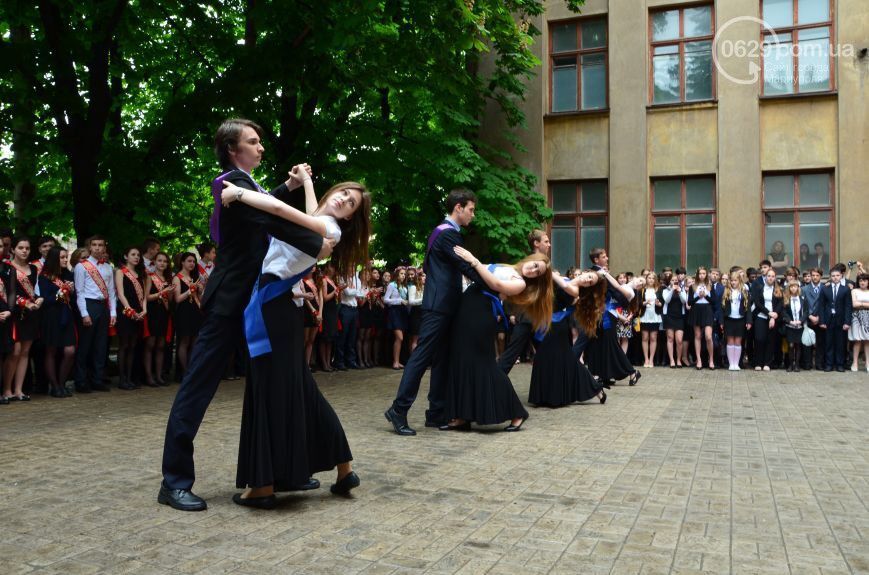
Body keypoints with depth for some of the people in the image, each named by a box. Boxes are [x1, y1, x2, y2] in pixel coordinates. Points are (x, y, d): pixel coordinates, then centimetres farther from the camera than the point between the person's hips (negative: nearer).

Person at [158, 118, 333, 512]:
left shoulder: (241, 183, 16)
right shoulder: (234, 181, -13)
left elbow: (262, 210, 36)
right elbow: (273, 221, -28)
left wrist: (289, 186, 23)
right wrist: (317, 245, -20)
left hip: (251, 301, 10)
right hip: (230, 302, -10)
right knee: (198, 387, -4)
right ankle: (174, 482, 3)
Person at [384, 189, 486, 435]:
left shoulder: (443, 231, 19)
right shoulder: (448, 233, -13)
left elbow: (428, 266, 24)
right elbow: (467, 267, -18)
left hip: (442, 305, 10)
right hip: (440, 306, -10)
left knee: (442, 359, 9)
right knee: (422, 356, -9)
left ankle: (436, 413, 13)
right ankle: (399, 410, -6)